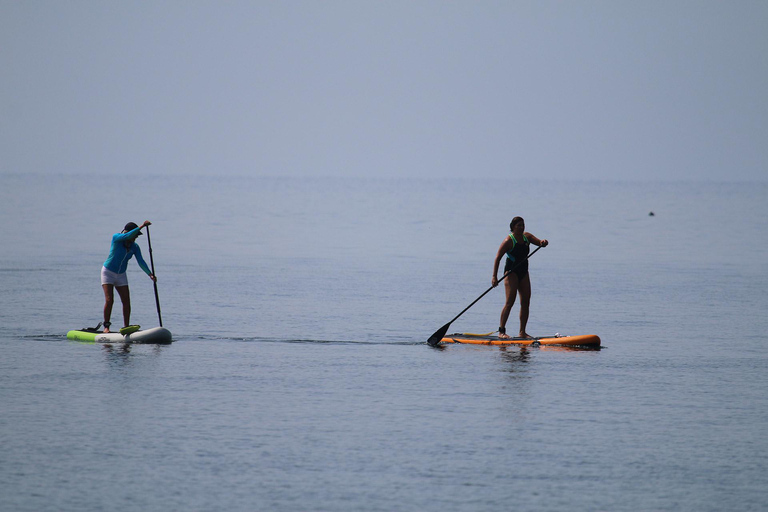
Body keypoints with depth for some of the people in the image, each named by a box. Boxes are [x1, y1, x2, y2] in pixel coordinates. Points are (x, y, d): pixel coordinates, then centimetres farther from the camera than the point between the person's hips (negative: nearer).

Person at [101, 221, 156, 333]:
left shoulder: (134, 247, -3)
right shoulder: (116, 237, -16)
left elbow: (141, 262, -12)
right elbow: (127, 236, -35)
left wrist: (150, 274, -26)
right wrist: (142, 226, -42)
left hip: (121, 275, 5)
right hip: (108, 272, -5)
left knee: (126, 302, -2)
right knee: (109, 300, -16)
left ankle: (127, 327, 5)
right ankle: (106, 326, -7)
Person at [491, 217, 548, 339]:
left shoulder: (527, 236, 7)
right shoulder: (509, 241, -12)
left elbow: (539, 242, 5)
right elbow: (498, 258, -15)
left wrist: (543, 242, -22)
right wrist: (494, 276, -22)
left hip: (523, 272, 7)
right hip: (511, 272, -7)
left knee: (526, 302, 4)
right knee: (510, 301, -17)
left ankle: (522, 332, 9)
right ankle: (501, 331, -16)